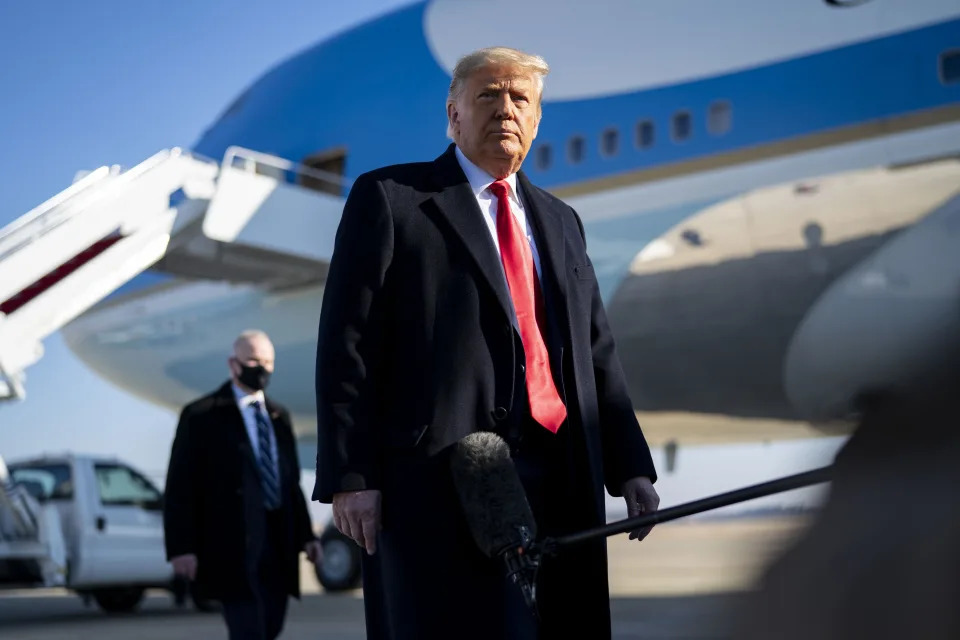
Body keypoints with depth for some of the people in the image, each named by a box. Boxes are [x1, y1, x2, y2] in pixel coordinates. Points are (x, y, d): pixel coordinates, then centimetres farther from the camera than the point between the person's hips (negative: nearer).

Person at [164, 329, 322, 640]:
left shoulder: (279, 416, 16)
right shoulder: (201, 415, -1)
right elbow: (180, 487, -5)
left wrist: (305, 534, 9)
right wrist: (181, 547, -12)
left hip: (278, 542, 6)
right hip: (233, 543, -6)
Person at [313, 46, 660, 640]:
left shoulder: (560, 220, 22)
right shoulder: (388, 198, 4)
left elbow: (597, 352, 20)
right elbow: (348, 345, -3)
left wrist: (629, 468, 12)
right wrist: (350, 477, -11)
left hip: (560, 484, 6)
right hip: (441, 481, -5)